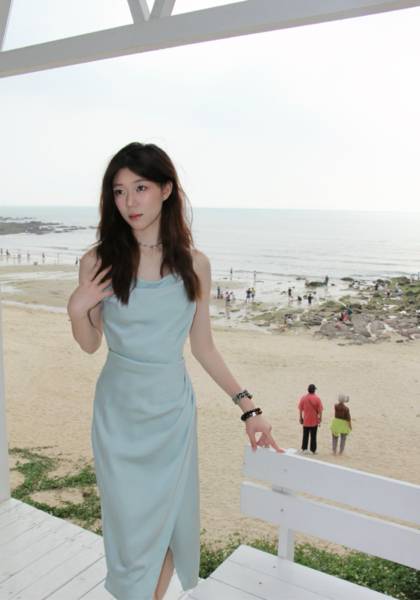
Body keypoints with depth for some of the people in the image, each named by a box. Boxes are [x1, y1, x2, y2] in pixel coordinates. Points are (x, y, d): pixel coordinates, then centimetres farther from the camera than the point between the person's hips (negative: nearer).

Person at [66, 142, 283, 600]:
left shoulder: (194, 264, -5)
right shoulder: (99, 262, -8)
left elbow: (203, 347, 1)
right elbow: (90, 344, 2)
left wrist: (248, 408, 0)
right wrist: (77, 308, -17)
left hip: (173, 412, 1)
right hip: (119, 414, -1)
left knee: (171, 521, 16)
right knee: (131, 527, 10)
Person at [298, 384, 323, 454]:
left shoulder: (303, 398, -6)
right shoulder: (317, 398, -12)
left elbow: (300, 409, -1)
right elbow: (320, 410, -9)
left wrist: (300, 418, 10)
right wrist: (320, 419, 2)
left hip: (306, 420, 1)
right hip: (314, 421, -1)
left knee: (305, 435, 14)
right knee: (313, 436, 9)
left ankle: (304, 449, 13)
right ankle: (313, 450, 16)